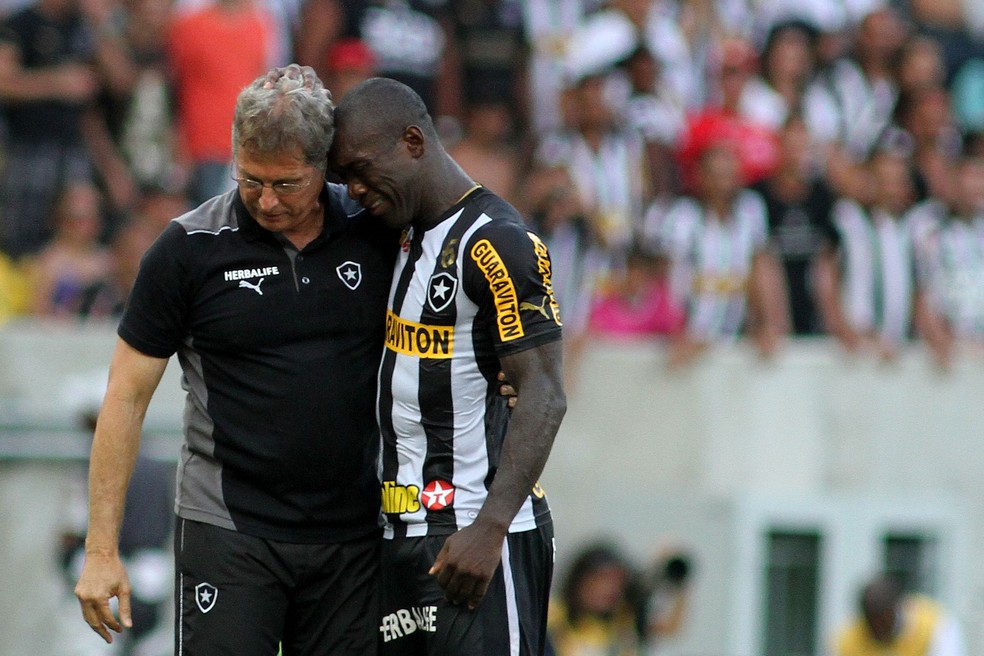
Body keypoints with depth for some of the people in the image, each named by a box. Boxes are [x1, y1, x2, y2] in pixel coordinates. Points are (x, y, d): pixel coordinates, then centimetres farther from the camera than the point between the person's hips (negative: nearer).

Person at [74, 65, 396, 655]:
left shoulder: (375, 234, 2)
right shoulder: (189, 248, -6)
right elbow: (128, 397, -1)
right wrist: (102, 549, -4)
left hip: (351, 536, 3)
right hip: (228, 533, -3)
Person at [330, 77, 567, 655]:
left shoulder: (496, 244, -13)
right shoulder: (408, 235, 16)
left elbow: (543, 397, -18)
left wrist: (489, 529, -24)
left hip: (475, 538, -9)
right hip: (405, 533, 9)